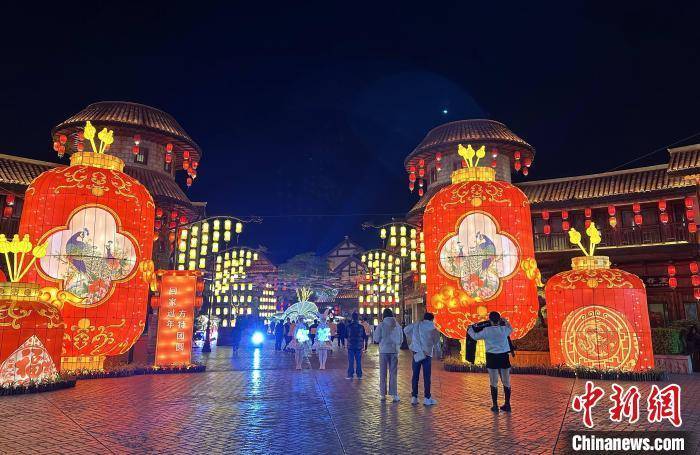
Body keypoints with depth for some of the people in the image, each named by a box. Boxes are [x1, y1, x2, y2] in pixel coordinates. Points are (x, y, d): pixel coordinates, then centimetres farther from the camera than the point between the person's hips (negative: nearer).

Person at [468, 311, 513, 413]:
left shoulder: (486, 330, -8)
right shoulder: (504, 329, -2)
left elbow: (475, 336, 2)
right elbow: (511, 329, 21)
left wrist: (470, 329, 21)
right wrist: (505, 321, 35)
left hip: (492, 357, -2)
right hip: (504, 356, 2)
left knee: (494, 382, 4)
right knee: (506, 382, 11)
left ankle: (495, 405, 6)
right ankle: (507, 404, 17)